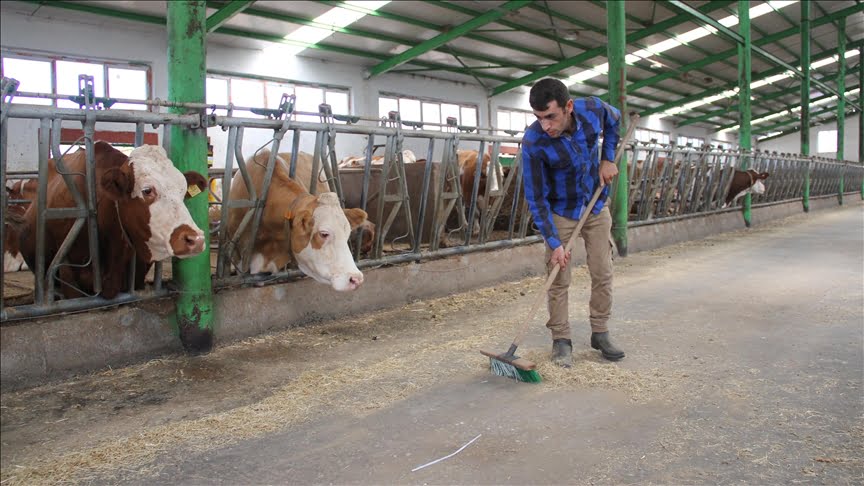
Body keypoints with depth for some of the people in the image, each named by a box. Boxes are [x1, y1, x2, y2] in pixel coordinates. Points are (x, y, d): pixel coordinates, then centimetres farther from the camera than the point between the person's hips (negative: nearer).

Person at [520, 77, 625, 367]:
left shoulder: (592, 109, -21)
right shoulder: (533, 142, -29)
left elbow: (615, 121, 7)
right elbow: (536, 199, -21)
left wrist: (608, 159, -4)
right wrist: (554, 243, -23)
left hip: (596, 207, 3)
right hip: (560, 212, -3)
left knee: (603, 274, 5)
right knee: (559, 280, -2)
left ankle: (600, 333, 19)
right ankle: (561, 340, 10)